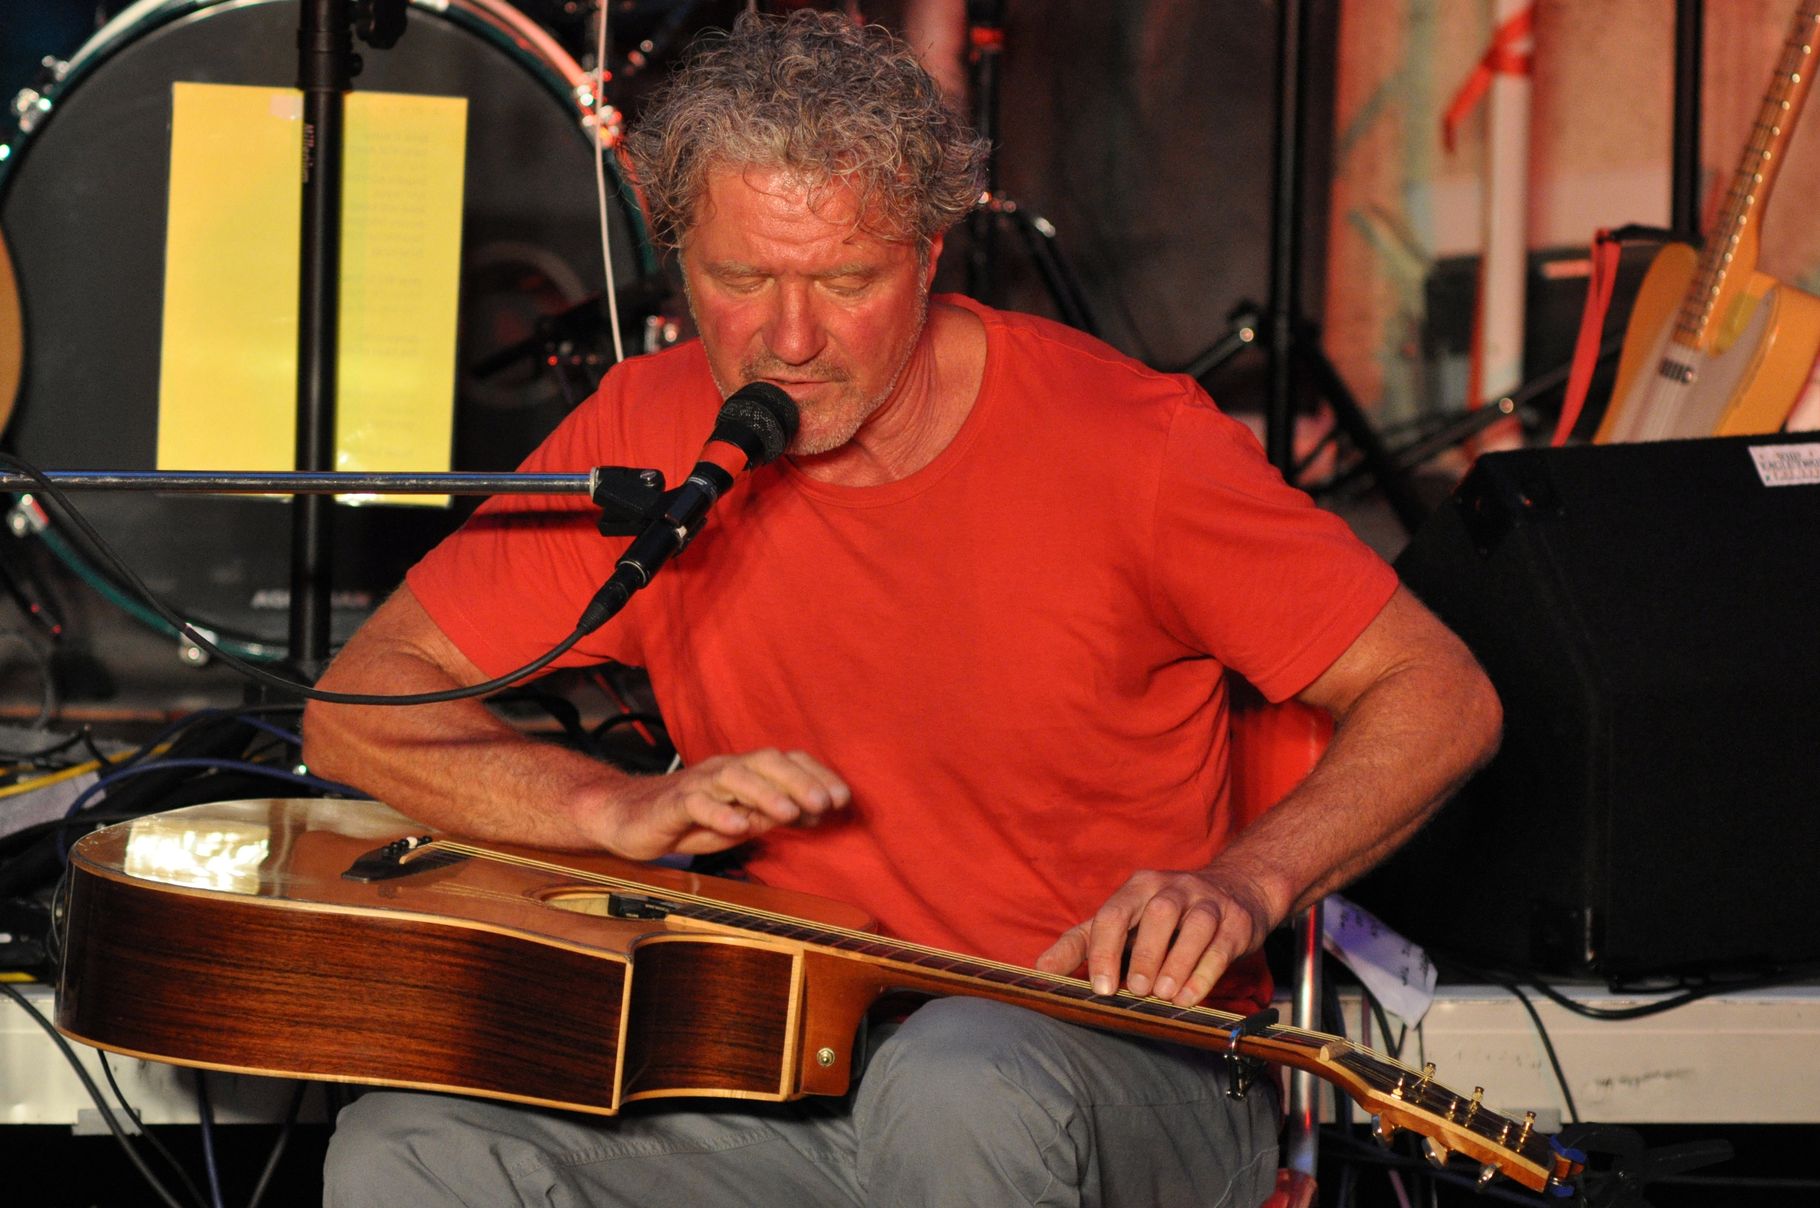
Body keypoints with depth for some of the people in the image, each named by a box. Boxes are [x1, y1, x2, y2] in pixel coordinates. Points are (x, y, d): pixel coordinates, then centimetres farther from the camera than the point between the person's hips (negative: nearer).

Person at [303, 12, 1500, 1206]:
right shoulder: (650, 435, -1)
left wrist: (1241, 887, -24)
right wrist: (622, 807, -16)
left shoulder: (1123, 442, -11)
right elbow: (358, 710, 1)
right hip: (780, 1071, 4)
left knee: (960, 1079, -39)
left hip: (1116, 1075, -3)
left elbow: (1443, 698, -7)